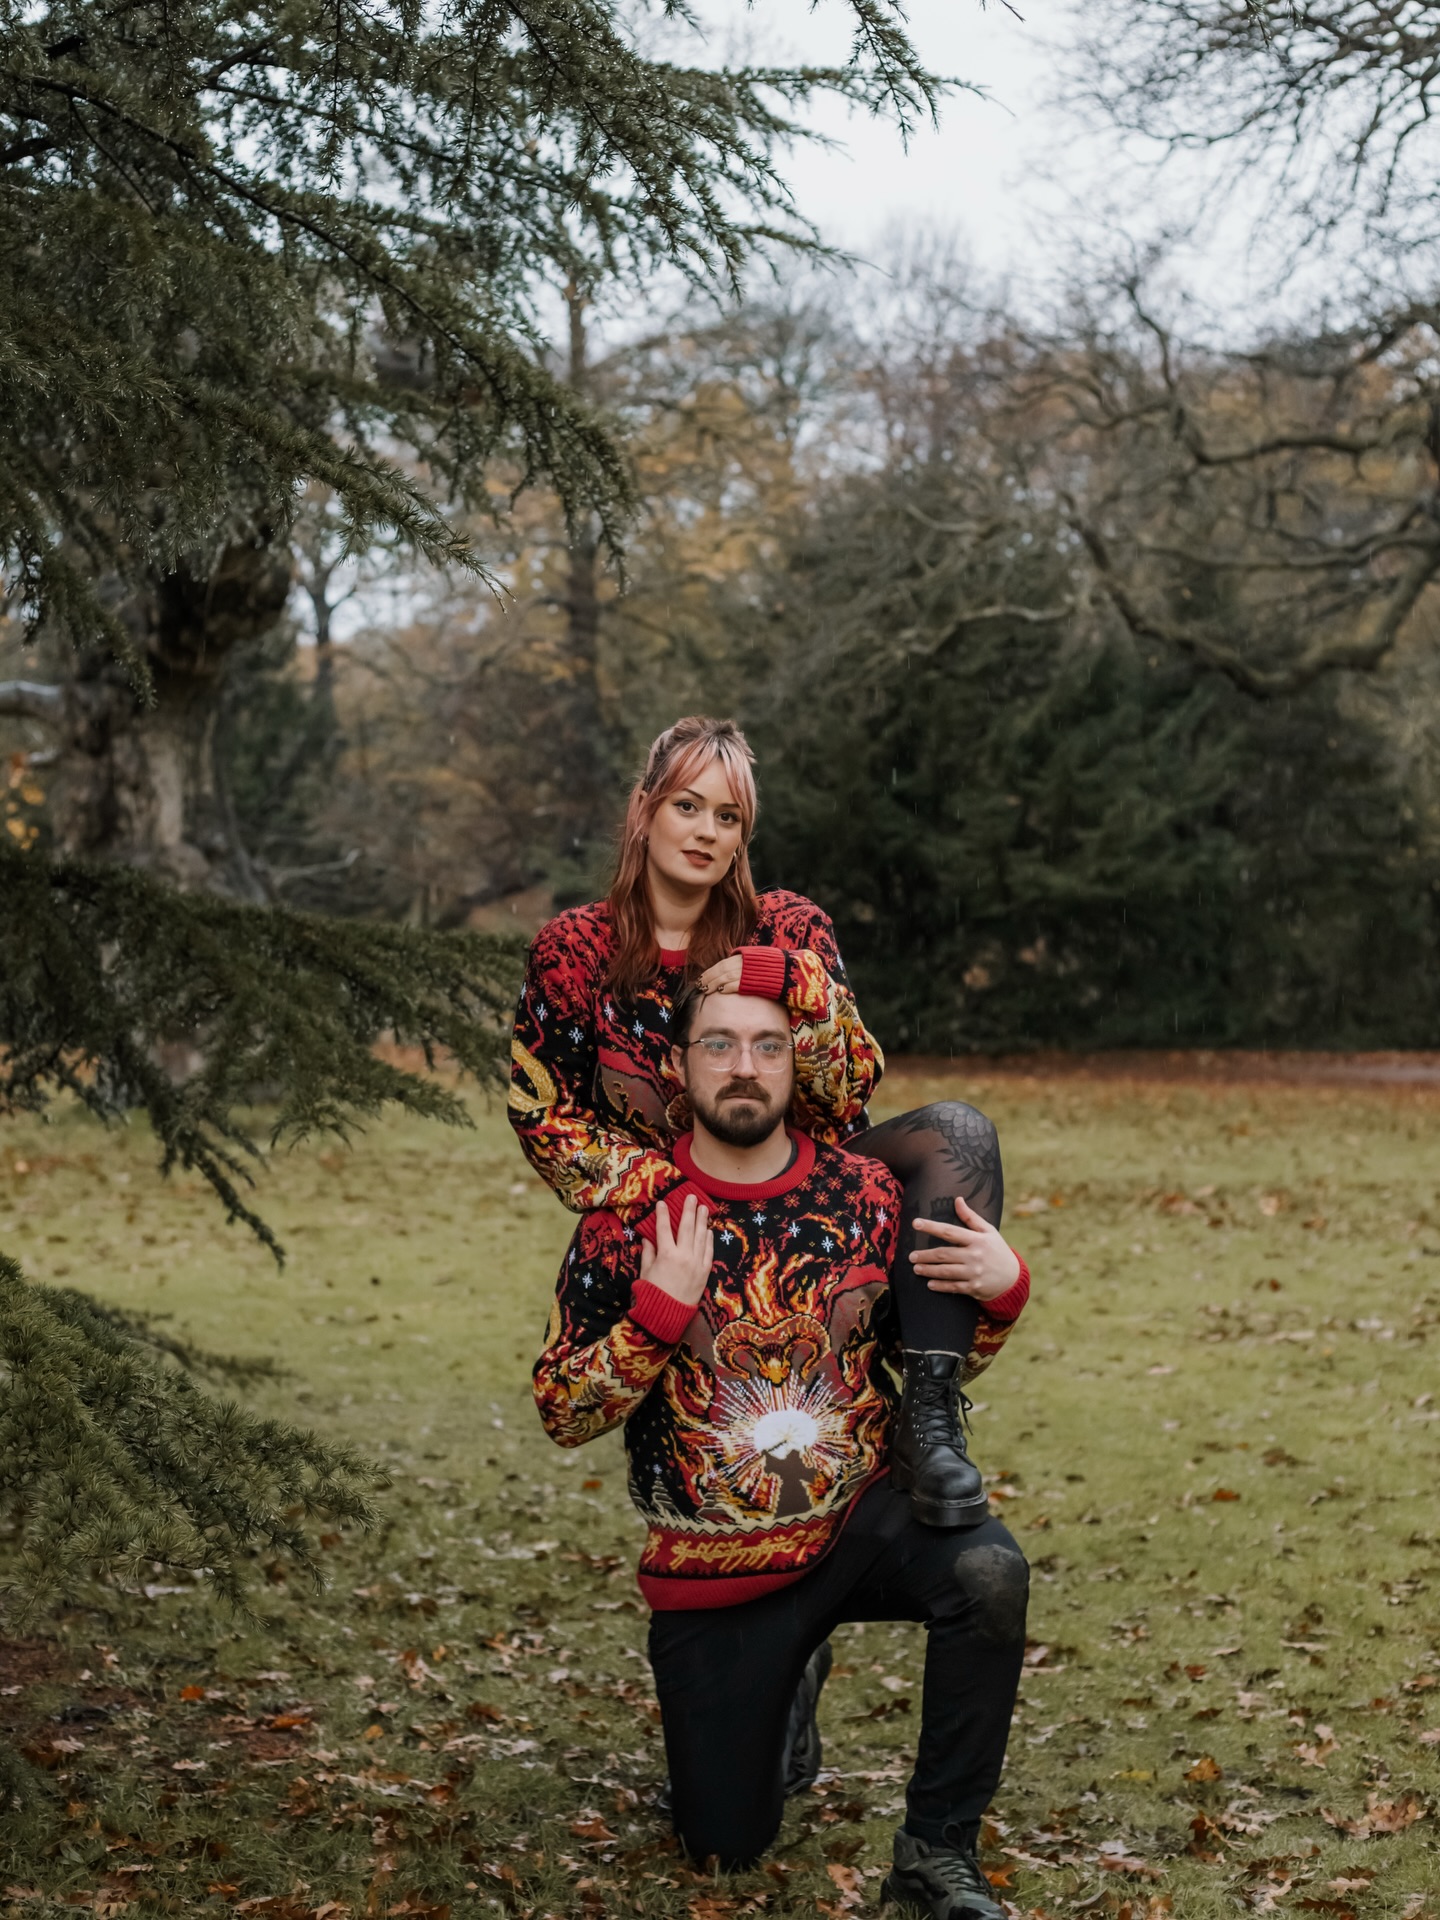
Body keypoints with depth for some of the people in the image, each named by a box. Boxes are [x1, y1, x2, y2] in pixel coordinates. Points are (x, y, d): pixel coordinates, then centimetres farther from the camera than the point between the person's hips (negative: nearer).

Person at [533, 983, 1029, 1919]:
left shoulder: (865, 1193, -4)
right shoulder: (630, 1218, -8)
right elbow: (562, 1415, -7)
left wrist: (998, 1288, -14)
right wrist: (659, 1311, -21)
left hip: (864, 1516, 0)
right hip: (713, 1567, 0)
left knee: (989, 1571, -34)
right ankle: (778, 1684, 40)